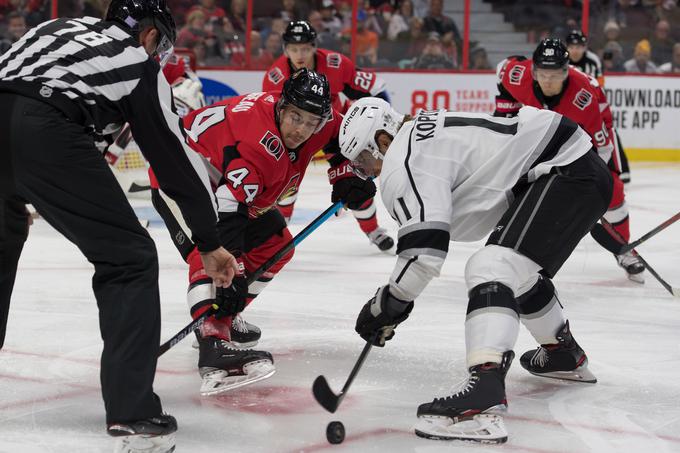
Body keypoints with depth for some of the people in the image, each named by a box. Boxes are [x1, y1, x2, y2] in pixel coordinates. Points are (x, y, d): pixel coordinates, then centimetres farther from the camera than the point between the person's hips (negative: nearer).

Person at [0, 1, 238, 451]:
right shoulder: (141, 67, 18)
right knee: (130, 258, 6)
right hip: (43, 133, -6)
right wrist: (210, 244, 26)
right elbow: (177, 161, 19)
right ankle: (133, 414, -1)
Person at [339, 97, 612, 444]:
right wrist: (396, 299, 27)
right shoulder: (422, 133, 19)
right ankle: (565, 356, 52)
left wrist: (385, 306, -9)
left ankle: (484, 401, -39)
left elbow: (424, 246, -22)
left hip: (566, 173, -11)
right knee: (519, 271, 29)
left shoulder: (404, 158, -13)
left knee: (492, 268, -23)